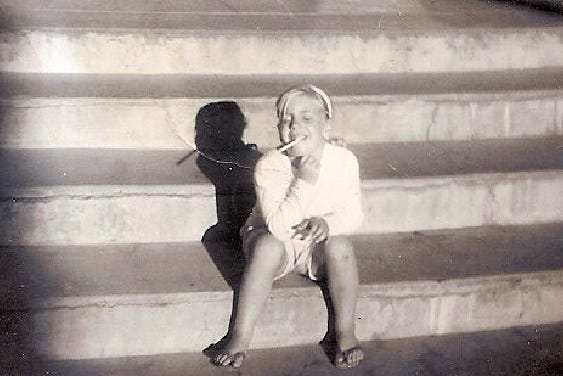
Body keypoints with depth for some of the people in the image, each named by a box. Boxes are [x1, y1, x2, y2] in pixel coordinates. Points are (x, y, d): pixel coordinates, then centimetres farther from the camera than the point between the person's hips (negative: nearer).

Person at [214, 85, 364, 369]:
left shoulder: (344, 161, -13)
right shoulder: (269, 166, -21)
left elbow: (353, 215, -4)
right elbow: (277, 227, -29)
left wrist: (327, 223, -25)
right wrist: (304, 183, -37)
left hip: (318, 247, 2)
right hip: (276, 240, -2)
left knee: (339, 244, -29)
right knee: (268, 245, -33)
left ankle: (346, 332, -13)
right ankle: (241, 336, -24)